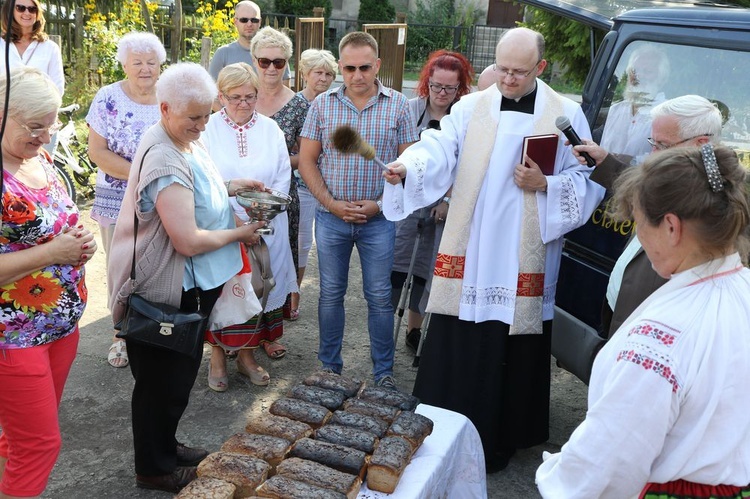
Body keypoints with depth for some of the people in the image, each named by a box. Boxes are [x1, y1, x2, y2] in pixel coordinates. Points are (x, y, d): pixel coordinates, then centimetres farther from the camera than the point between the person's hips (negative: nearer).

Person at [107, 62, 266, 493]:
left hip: (190, 284, 10)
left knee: (179, 373, 23)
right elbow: (189, 241, -29)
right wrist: (240, 234, -14)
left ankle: (165, 447, 43)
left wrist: (230, 187, 8)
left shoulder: (187, 140, 4)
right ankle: (155, 468, 30)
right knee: (164, 380, 9)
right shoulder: (165, 161, -27)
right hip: (167, 291, -9)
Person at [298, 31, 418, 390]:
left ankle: (384, 371, 20)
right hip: (331, 216, 1)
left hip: (378, 218, -1)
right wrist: (331, 203, -9)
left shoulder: (397, 105, 0)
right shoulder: (322, 105, 2)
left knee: (379, 296, 6)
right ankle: (330, 366, 26)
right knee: (331, 293, 11)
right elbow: (307, 161, 3)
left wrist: (380, 203, -11)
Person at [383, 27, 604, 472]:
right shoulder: (471, 108, 6)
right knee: (456, 347, 8)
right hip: (469, 255, 2)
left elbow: (588, 182, 2)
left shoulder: (567, 115, 3)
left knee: (513, 354, 8)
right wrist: (407, 165, -29)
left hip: (524, 262, -1)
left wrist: (545, 185, -14)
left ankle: (501, 438, 27)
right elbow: (440, 150, -9)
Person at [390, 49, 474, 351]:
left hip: (442, 207, 2)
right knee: (396, 265, -5)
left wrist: (448, 199, -5)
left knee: (425, 269, 12)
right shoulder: (410, 110, -4)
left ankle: (414, 329, 28)